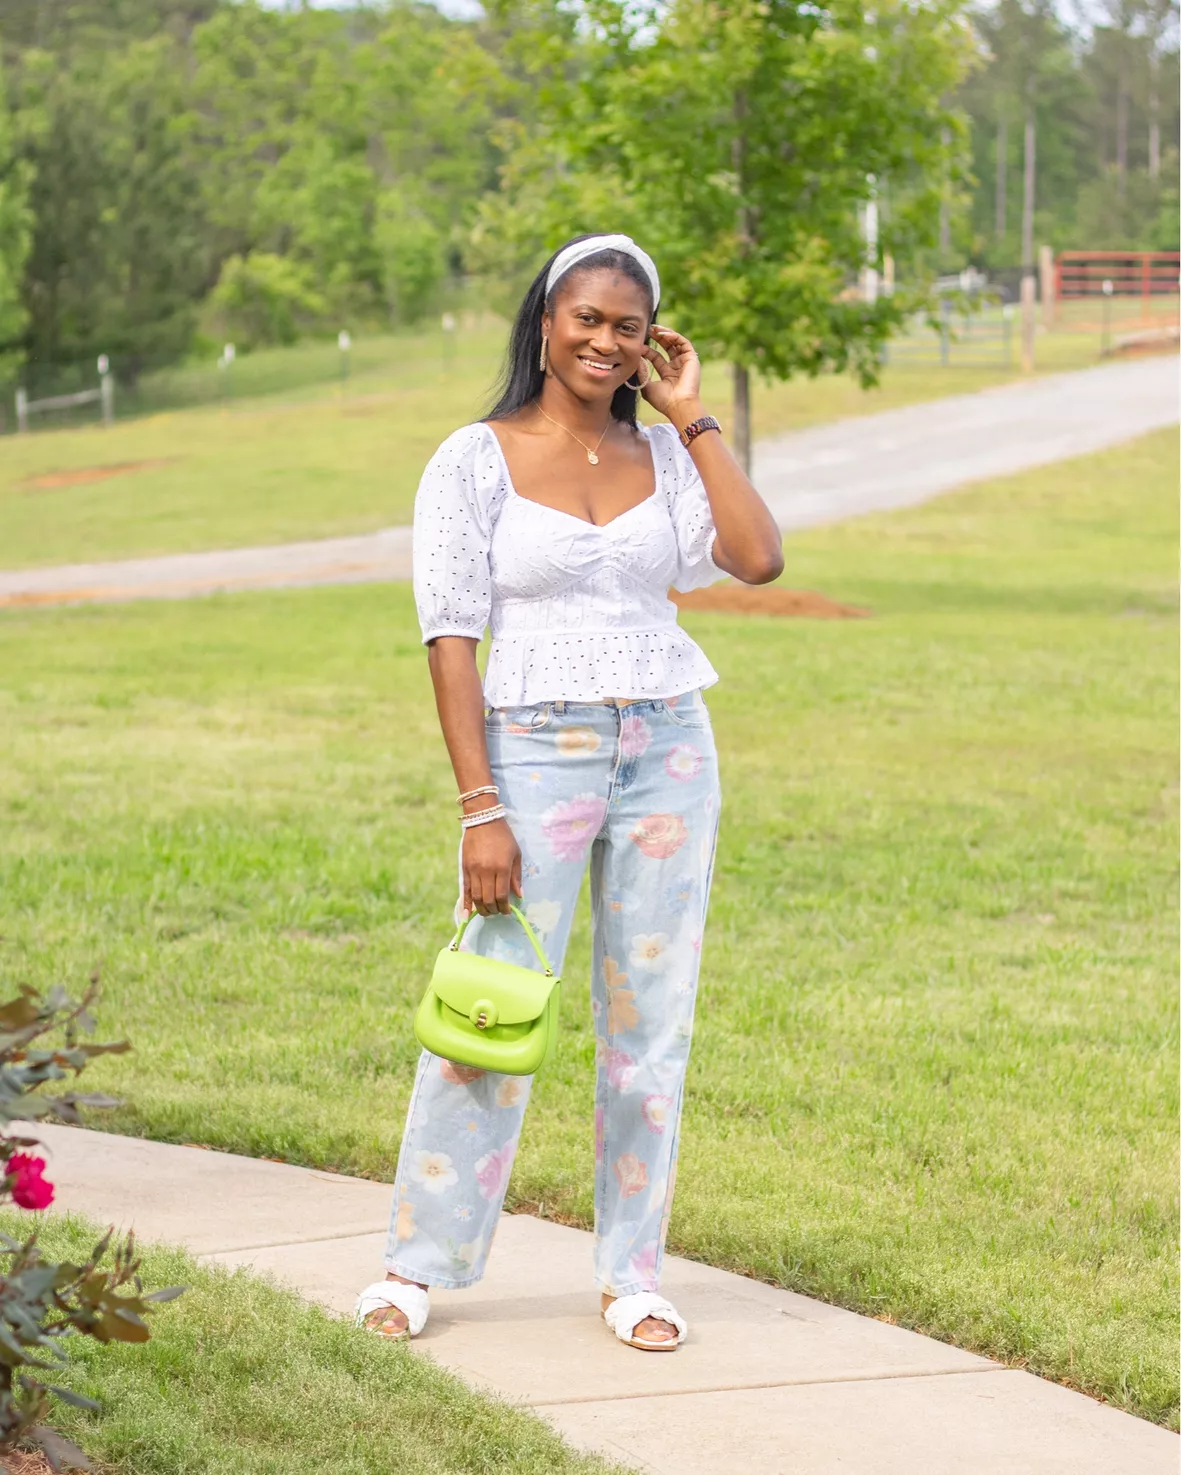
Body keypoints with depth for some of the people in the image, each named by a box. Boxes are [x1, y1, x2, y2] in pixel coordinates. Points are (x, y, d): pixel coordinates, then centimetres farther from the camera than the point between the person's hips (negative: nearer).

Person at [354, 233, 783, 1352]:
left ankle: (630, 1271, 17)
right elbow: (451, 639, -7)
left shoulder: (666, 457, 8)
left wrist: (692, 419, -2)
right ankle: (417, 1261, 11)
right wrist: (481, 810, -13)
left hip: (669, 751, 4)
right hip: (538, 749, -4)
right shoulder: (476, 461, -3)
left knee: (651, 1015, 6)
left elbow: (758, 559, -8)